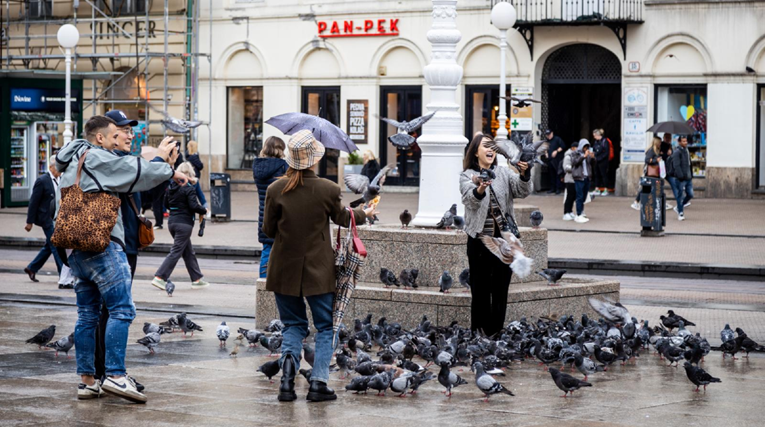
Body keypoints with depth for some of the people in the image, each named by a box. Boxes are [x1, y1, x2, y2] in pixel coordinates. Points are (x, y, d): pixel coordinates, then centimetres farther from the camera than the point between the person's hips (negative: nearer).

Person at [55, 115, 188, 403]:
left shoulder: (73, 163, 21)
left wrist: (158, 159, 19)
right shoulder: (96, 158, -7)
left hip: (76, 249, 10)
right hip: (102, 246, -10)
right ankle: (115, 376, -15)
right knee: (122, 310, -9)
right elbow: (136, 171, -5)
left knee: (87, 314, 11)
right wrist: (169, 171, 13)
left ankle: (86, 380, 11)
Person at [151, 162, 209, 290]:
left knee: (189, 252, 15)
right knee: (176, 251, -4)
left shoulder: (171, 187, 7)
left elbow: (166, 203, 14)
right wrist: (204, 210, -2)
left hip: (172, 221, 8)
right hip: (184, 223, -8)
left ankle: (197, 279, 20)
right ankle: (159, 278, -9)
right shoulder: (189, 188, -13)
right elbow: (194, 206, -19)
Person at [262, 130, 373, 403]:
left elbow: (268, 230, -1)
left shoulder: (275, 190, -10)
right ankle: (318, 382, 2)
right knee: (325, 326, 11)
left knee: (293, 324, 16)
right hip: (318, 271, -1)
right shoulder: (328, 189, -12)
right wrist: (364, 214, 28)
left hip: (285, 269, 1)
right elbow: (341, 218, 7)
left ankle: (288, 357, -13)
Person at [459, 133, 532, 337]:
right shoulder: (467, 176, 1)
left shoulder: (504, 173, 9)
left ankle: (497, 334, 13)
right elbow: (470, 199, -18)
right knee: (480, 291, 1)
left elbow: (523, 191, -7)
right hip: (479, 241, -3)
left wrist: (524, 174, -28)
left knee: (500, 291, 7)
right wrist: (480, 189, -41)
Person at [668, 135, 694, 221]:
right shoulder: (677, 152, -12)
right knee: (680, 195, -1)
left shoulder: (686, 150, 15)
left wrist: (691, 175, 20)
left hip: (688, 178, 8)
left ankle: (679, 207, 27)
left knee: (690, 194, 9)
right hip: (681, 179, -8)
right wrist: (681, 176, -22)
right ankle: (680, 213, 8)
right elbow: (676, 166, -18)